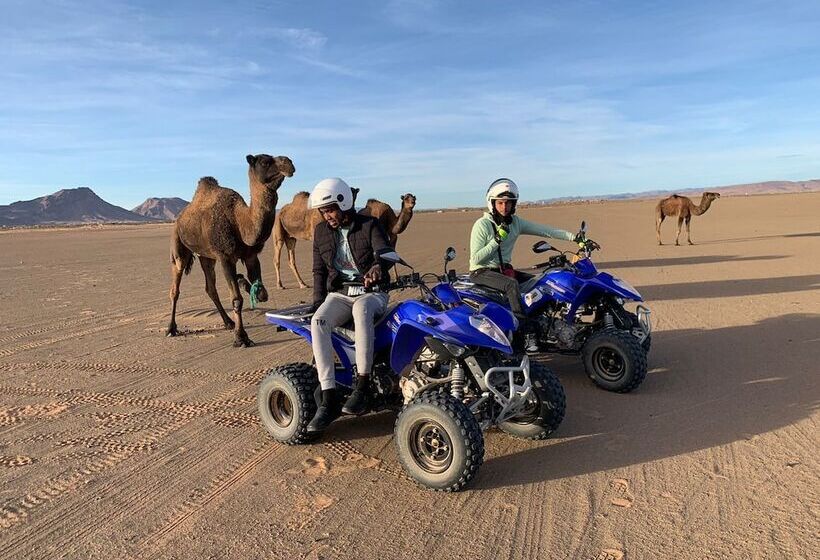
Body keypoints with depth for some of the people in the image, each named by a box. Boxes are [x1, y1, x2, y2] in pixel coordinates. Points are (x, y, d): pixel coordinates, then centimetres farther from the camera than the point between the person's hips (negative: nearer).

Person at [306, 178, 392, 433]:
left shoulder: (369, 225, -2)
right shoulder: (321, 231, 11)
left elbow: (385, 251, -19)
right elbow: (319, 270, 16)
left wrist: (378, 266, -44)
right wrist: (318, 303, 3)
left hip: (372, 292, -3)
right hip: (338, 293, 4)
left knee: (361, 308, -40)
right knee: (318, 321, -30)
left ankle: (362, 388, -35)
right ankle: (329, 400, -31)